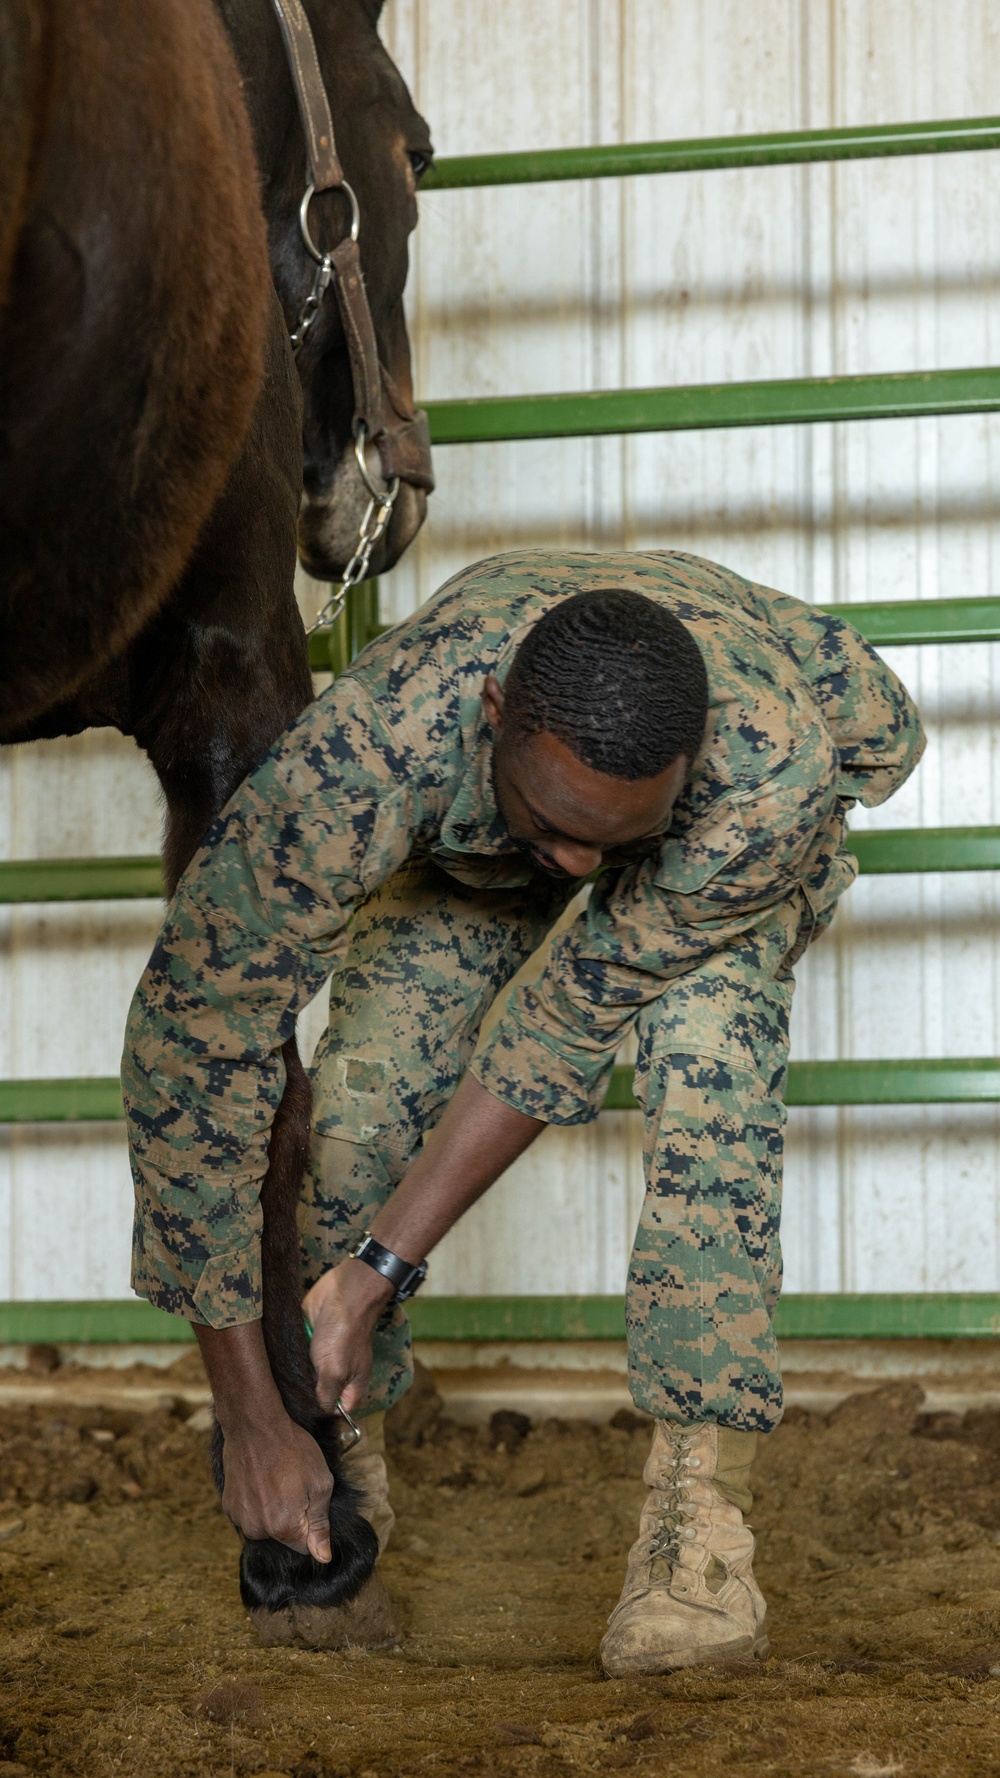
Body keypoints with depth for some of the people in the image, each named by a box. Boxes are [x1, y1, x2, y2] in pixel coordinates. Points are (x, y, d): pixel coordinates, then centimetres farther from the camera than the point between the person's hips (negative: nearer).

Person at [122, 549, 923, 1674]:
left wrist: (377, 1272, -34)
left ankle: (697, 1529, -29)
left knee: (709, 1062, -30)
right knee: (367, 1076, -21)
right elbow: (190, 1034, -41)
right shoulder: (367, 750, -45)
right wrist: (247, 1411, -40)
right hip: (470, 834, 1)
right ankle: (345, 1483, 1)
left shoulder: (771, 768, -45)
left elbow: (577, 1021, -34)